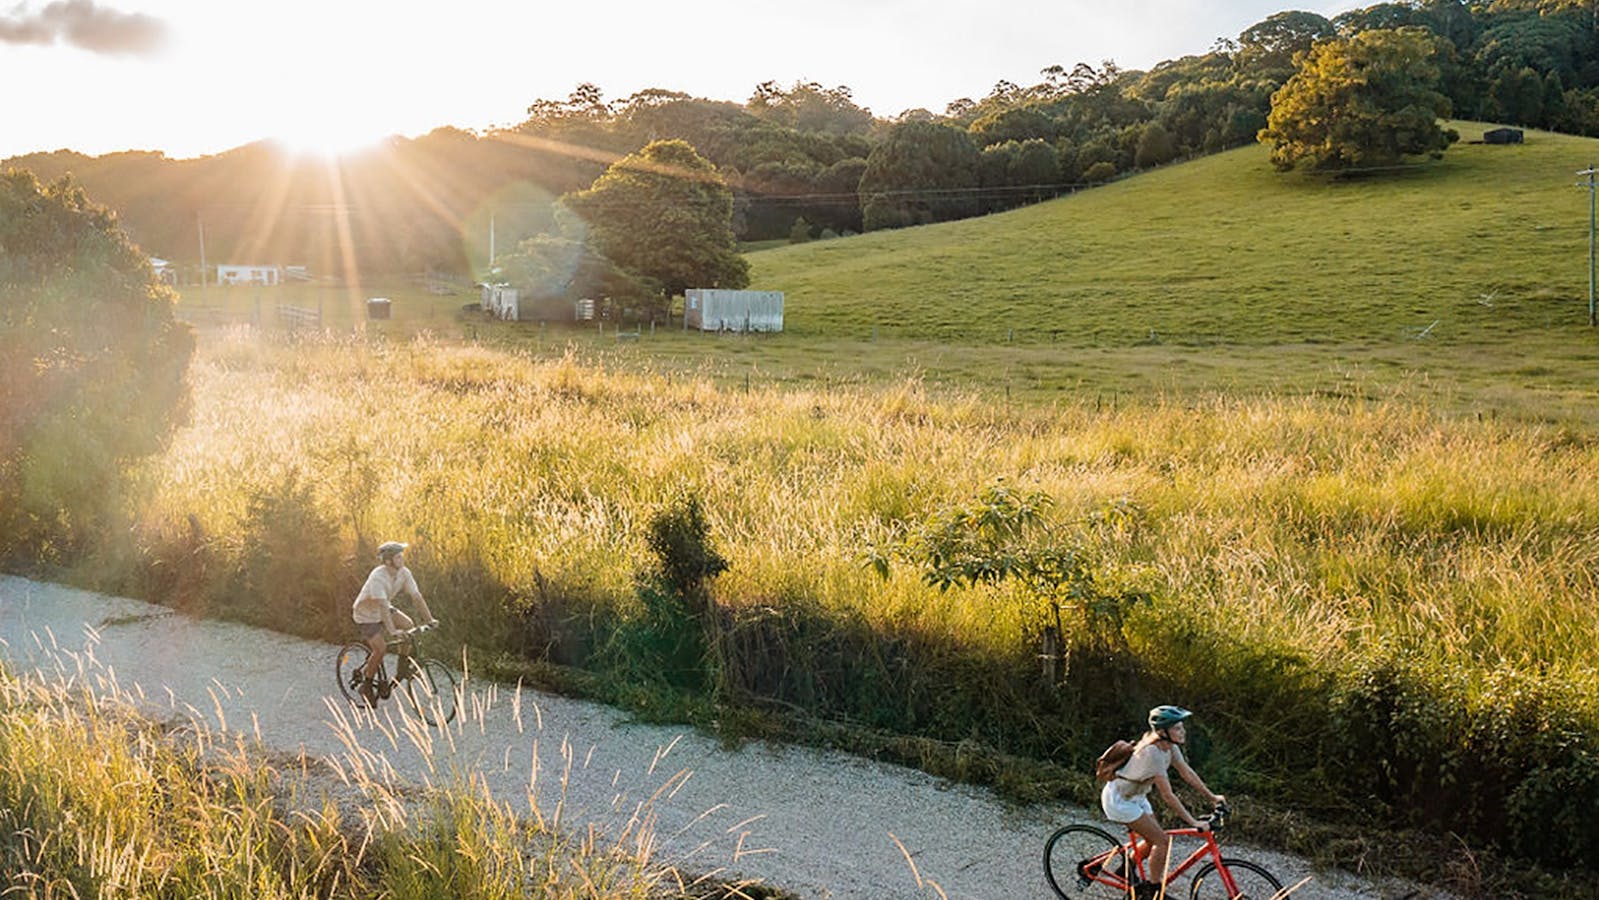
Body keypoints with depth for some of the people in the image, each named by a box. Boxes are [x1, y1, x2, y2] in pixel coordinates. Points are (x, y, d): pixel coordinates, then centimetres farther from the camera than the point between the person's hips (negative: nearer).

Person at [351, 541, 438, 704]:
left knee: (407, 624, -15)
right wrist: (392, 630, -47)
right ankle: (366, 685, 2)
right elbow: (383, 605, -40)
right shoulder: (378, 577, -33)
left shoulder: (404, 573, -14)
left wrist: (430, 619, -22)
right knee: (381, 648, -18)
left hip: (384, 610, 7)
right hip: (365, 614, -7)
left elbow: (417, 596, -15)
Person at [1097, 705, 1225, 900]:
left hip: (1135, 796, 9)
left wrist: (1212, 796, 5)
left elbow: (1187, 773, 6)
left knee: (1154, 841, 15)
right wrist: (1193, 822, -28)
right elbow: (1168, 796, -31)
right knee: (1162, 840, -9)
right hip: (1119, 799, -9)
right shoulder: (1153, 752, -32)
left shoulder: (1170, 747, -6)